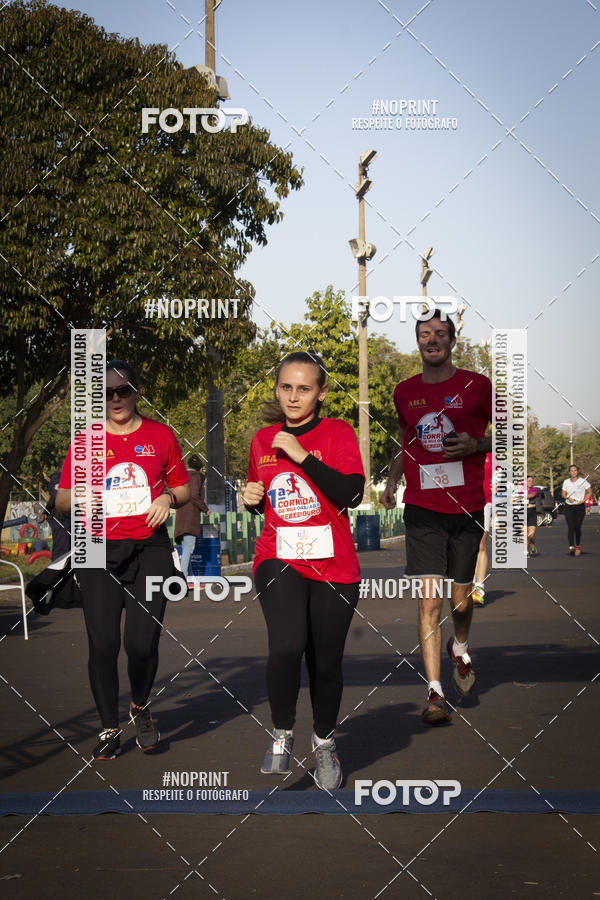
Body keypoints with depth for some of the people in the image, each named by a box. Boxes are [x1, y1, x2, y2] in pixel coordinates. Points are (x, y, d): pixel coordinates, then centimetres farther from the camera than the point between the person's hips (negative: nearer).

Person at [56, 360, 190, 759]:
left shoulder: (160, 435, 7)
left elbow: (184, 487, 17)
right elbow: (62, 500, 9)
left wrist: (168, 497, -6)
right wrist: (76, 496, -14)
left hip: (150, 550, 0)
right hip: (100, 552, 1)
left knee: (142, 643, -8)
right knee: (103, 644, -3)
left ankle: (141, 707, 23)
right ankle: (110, 729, 14)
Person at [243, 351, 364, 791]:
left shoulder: (338, 433, -2)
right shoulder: (262, 441, 9)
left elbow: (352, 494, -17)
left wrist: (303, 456, -19)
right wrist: (253, 498, 2)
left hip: (334, 567, -1)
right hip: (278, 561, 1)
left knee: (326, 663, 7)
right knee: (286, 647, -24)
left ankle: (324, 740, 34)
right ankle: (282, 731, -2)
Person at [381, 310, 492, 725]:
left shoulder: (477, 385, 0)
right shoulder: (405, 391, 9)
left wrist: (476, 445, -12)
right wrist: (392, 482, 11)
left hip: (467, 509, -1)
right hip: (422, 510, 1)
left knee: (461, 600, 11)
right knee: (429, 601, -10)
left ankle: (460, 648, 44)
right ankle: (435, 693, -9)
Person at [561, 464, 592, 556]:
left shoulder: (583, 481, -4)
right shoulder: (566, 482, 5)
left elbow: (589, 492, 3)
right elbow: (563, 494, 12)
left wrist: (583, 500, -10)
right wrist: (568, 498, -10)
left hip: (580, 507, -2)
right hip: (568, 507, 2)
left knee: (577, 527, 1)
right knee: (570, 526, -13)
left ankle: (578, 546, 20)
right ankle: (571, 546, -22)